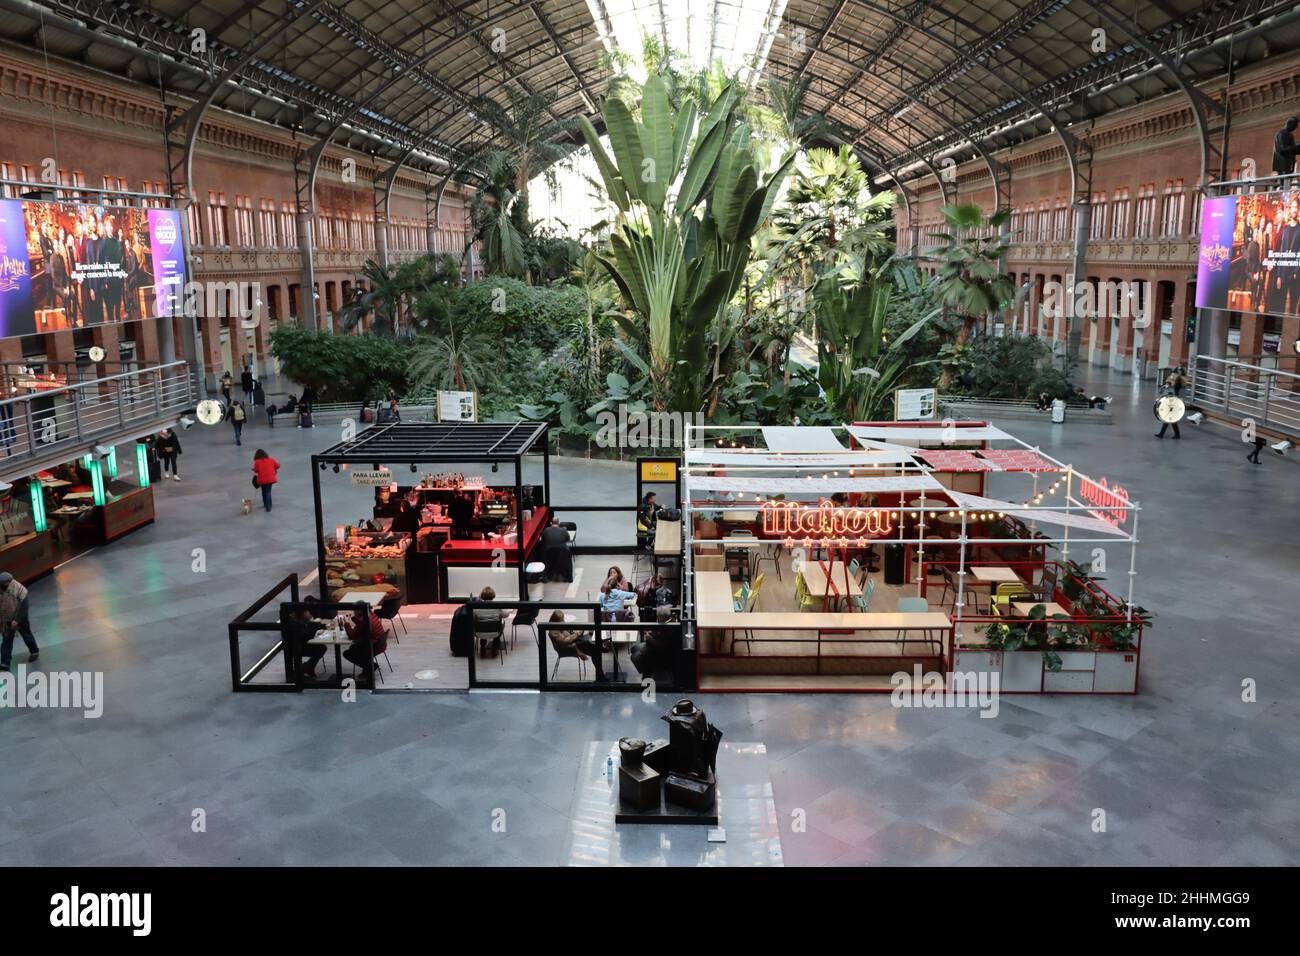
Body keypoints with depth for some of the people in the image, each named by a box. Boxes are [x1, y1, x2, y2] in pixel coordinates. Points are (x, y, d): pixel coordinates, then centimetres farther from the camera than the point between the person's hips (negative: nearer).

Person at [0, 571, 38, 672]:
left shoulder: (18, 588, -24)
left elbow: (23, 606, -21)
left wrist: (17, 619, -25)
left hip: (20, 618, -3)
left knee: (26, 635, 16)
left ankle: (34, 652, 39)